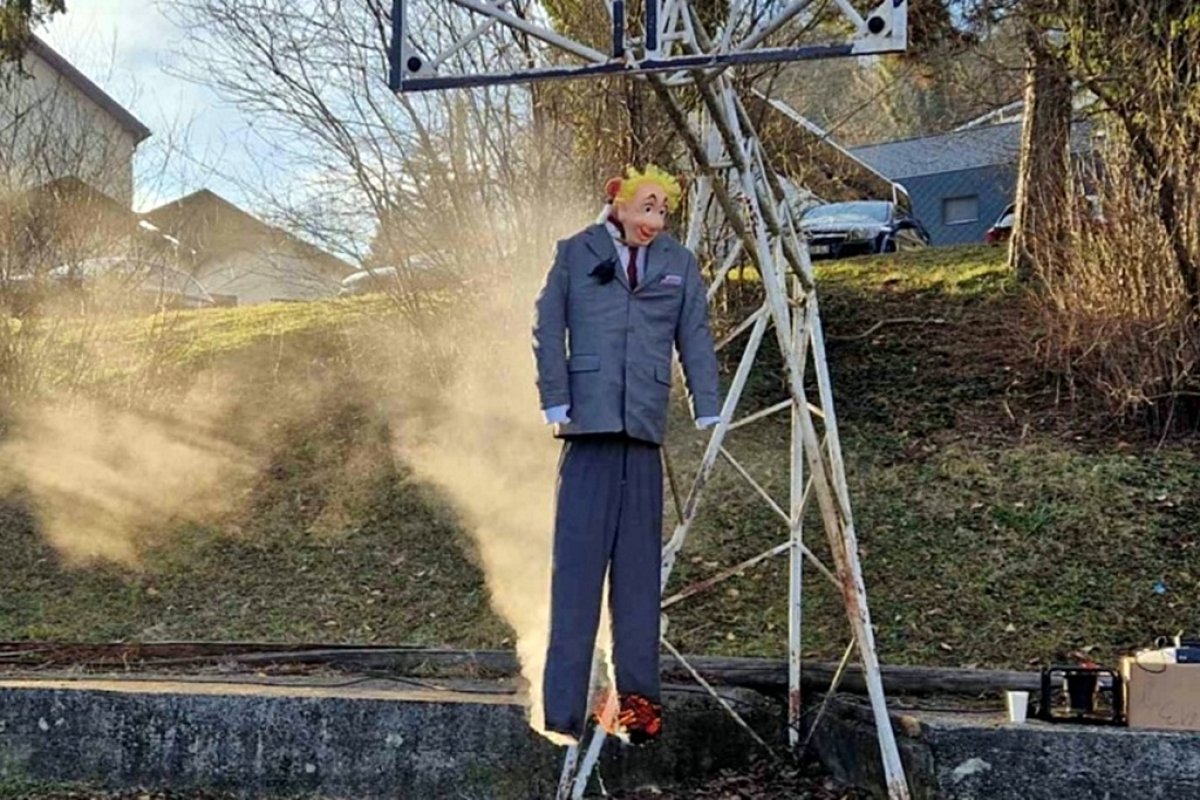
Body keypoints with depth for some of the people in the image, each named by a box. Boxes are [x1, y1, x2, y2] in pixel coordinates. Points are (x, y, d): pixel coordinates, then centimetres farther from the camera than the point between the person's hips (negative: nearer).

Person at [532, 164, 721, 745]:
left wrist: (709, 415, 2)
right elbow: (549, 327, 5)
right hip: (589, 423, -2)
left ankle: (637, 697, 8)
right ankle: (563, 711, -4)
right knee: (577, 561, -5)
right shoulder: (576, 254, 10)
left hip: (644, 429, 2)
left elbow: (696, 341, 11)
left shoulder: (679, 265, 15)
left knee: (639, 565, 3)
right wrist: (556, 401, -4)